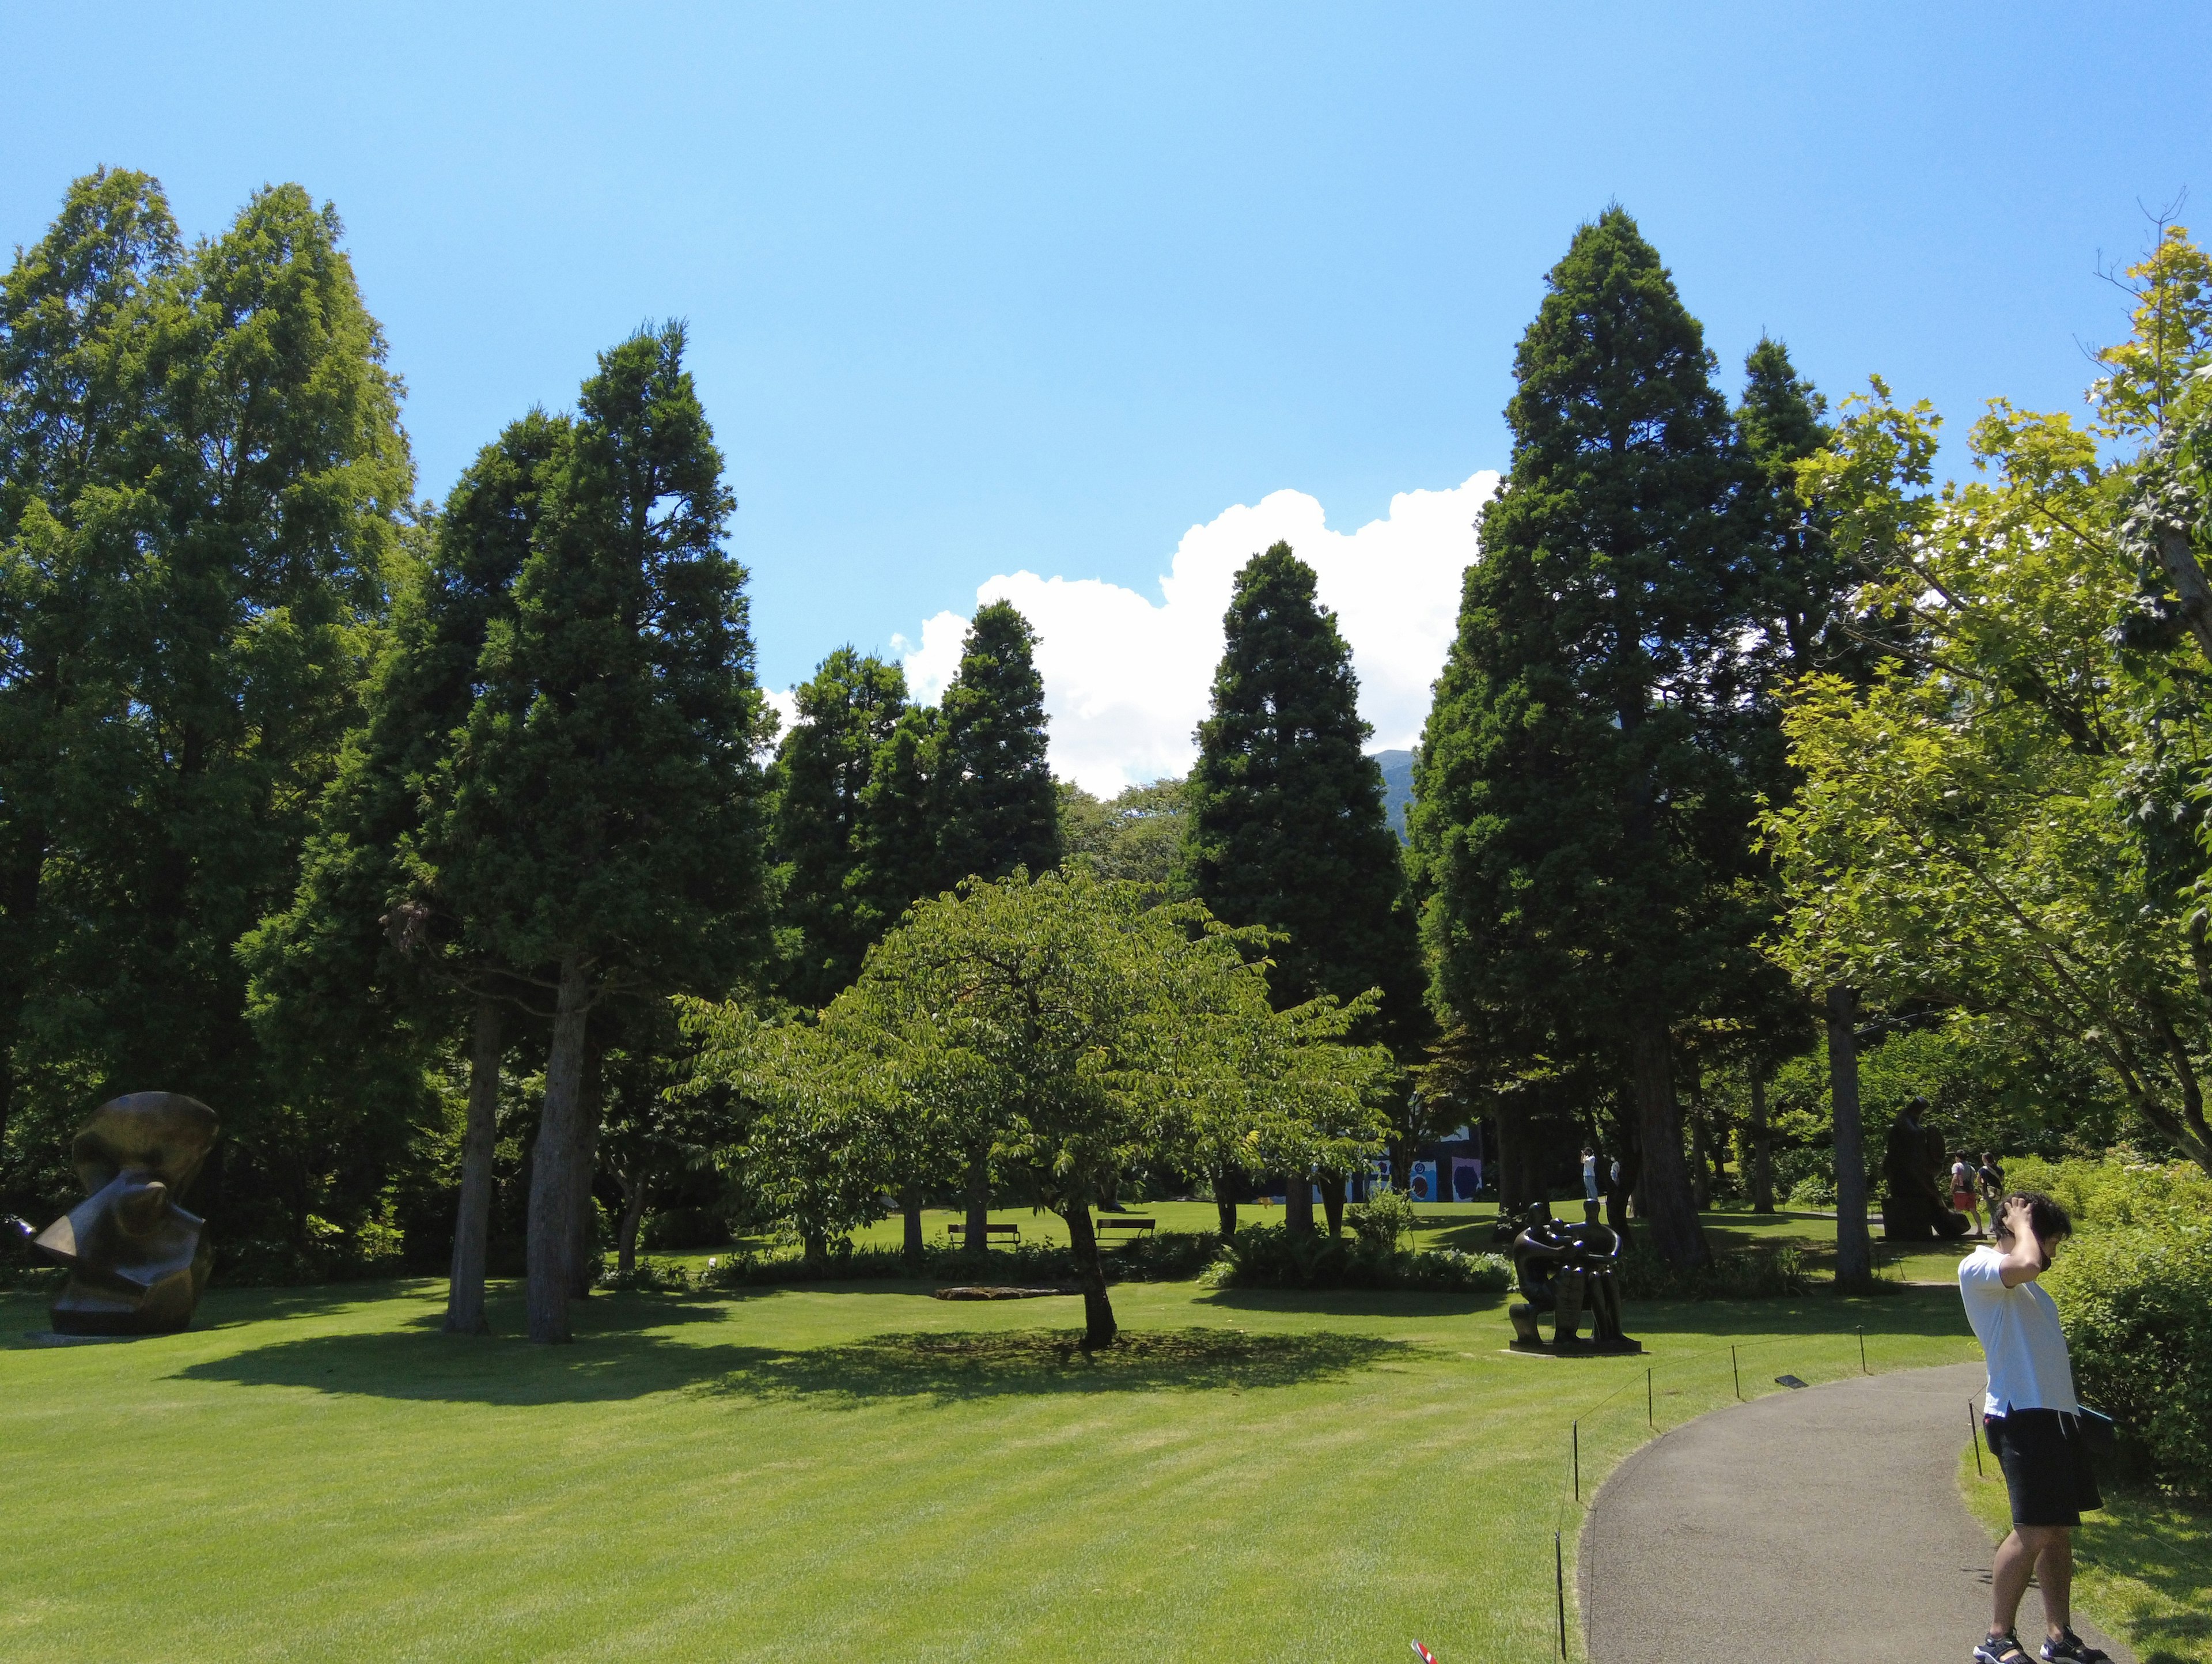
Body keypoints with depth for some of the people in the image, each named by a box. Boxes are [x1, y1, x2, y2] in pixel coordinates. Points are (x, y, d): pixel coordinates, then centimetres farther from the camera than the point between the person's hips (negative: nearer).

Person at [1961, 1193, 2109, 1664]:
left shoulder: (2021, 1285, 22)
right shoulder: (1977, 1268, -10)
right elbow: (2026, 1263, -31)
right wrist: (2021, 1220, -13)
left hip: (2055, 1412, 10)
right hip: (2022, 1414, -10)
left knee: (2059, 1529, 12)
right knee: (2034, 1530, -10)